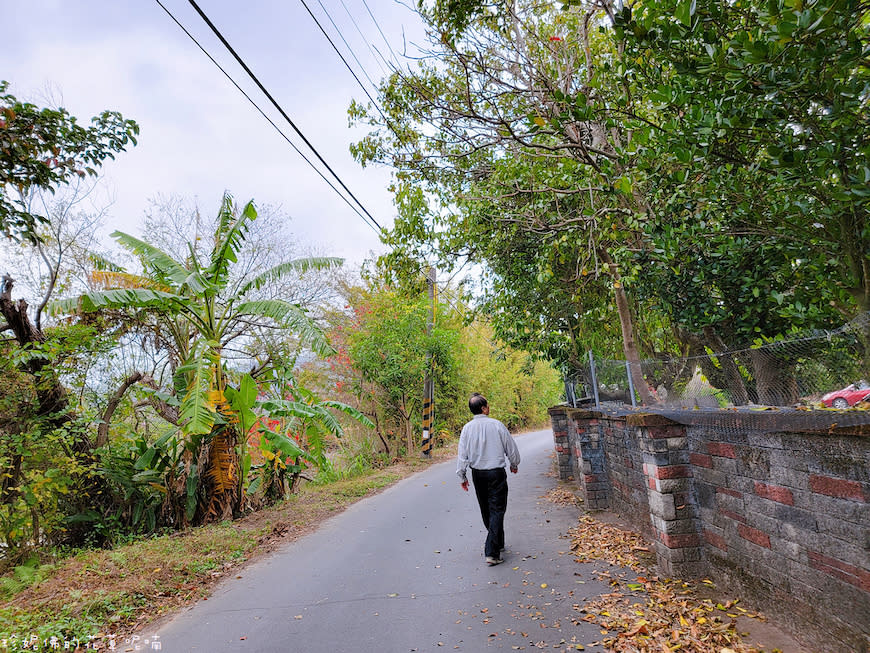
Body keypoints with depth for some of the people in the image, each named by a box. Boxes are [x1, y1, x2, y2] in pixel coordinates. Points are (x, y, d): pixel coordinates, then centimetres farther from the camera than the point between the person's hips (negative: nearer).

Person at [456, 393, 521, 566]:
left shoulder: (467, 428, -6)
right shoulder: (497, 425, -11)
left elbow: (462, 454, -3)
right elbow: (511, 449, -2)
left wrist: (462, 476, 8)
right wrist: (514, 465, 17)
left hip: (477, 474, 3)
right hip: (497, 473, -3)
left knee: (486, 511, 18)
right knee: (497, 510, 0)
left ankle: (497, 542, 36)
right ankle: (492, 552, -7)